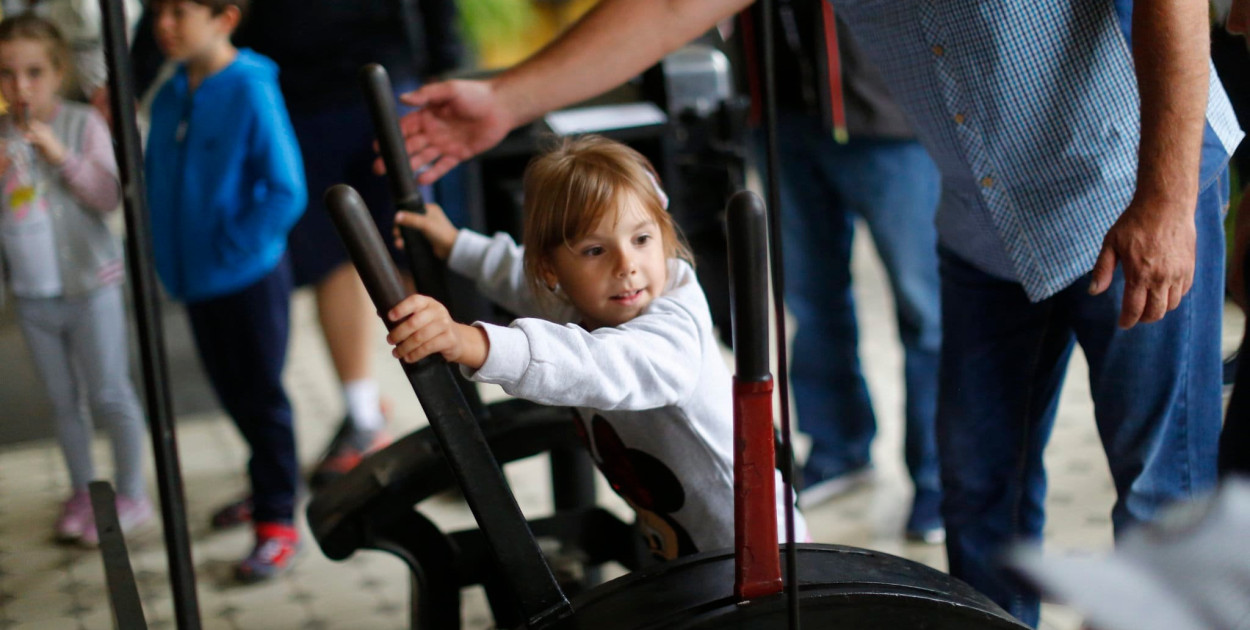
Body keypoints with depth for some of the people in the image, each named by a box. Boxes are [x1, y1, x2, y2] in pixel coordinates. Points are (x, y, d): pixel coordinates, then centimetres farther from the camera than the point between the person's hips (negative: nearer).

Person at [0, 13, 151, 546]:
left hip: (90, 284, -4)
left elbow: (109, 197, -14)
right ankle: (82, 492, 28)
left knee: (108, 394, 5)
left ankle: (130, 495, 18)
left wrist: (61, 156, -24)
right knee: (62, 399, 14)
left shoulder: (83, 124, -10)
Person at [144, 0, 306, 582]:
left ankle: (277, 523, 11)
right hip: (196, 279, 7)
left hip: (250, 276, -7)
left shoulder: (251, 90, -17)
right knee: (233, 394, 18)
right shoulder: (169, 98, 3)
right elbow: (161, 186, 14)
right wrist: (168, 253, -1)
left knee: (262, 397, 2)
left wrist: (230, 251, -18)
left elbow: (286, 193, -19)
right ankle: (270, 483, 37)